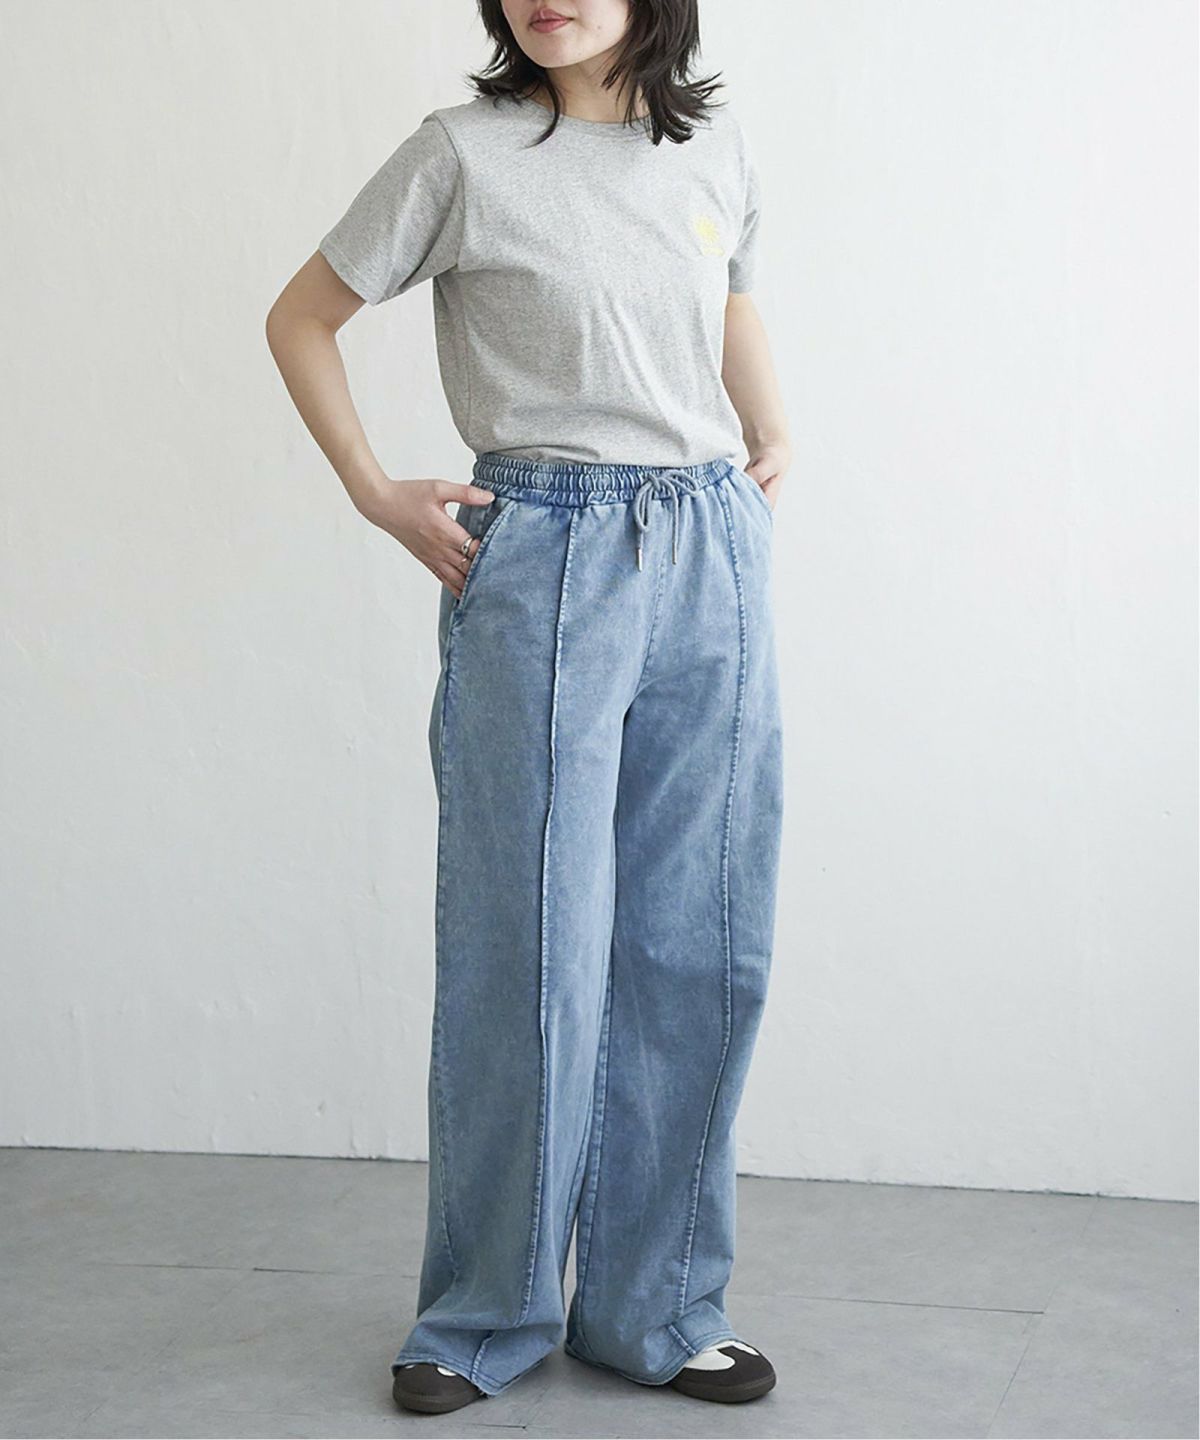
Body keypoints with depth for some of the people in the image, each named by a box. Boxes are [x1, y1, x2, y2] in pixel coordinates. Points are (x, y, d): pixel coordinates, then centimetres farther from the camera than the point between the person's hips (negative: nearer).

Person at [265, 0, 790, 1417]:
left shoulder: (718, 152, 9)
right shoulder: (465, 154, -3)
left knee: (699, 941, 6)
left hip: (711, 557, 4)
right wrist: (378, 496, -2)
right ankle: (483, 1318, 14)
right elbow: (301, 319, 5)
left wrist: (771, 437, 13)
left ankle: (657, 1306, 19)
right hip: (544, 558, -4)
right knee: (532, 943, -2)